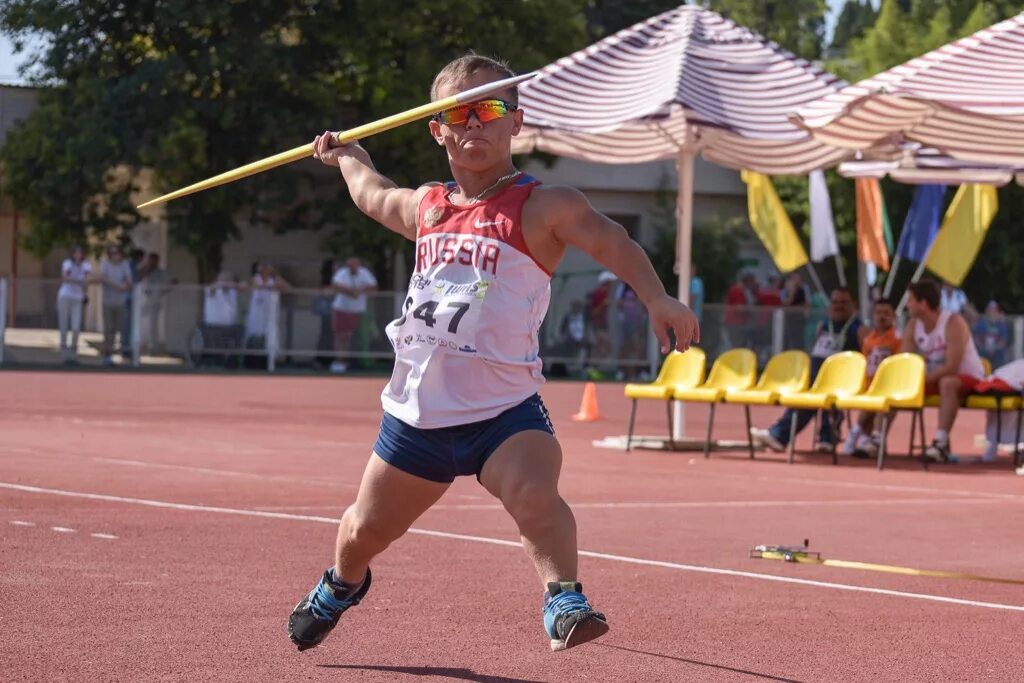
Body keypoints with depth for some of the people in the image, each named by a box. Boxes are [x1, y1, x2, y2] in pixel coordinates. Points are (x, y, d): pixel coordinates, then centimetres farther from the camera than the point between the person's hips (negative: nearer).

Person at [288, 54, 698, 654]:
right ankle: (342, 585, 50)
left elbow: (609, 240, -24)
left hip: (504, 410, -5)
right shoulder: (427, 207, 10)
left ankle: (565, 601, -28)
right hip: (417, 411, 5)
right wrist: (345, 156, 48)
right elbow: (373, 195, 33)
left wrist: (656, 297, -40)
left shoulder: (542, 208, -9)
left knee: (536, 497, -35)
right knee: (365, 530, 20)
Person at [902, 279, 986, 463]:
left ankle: (941, 443, -45)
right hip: (934, 379, 7)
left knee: (947, 382, -40)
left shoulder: (953, 323, -21)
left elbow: (952, 367, -29)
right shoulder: (913, 326, -1)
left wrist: (925, 378, -30)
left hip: (968, 378, -7)